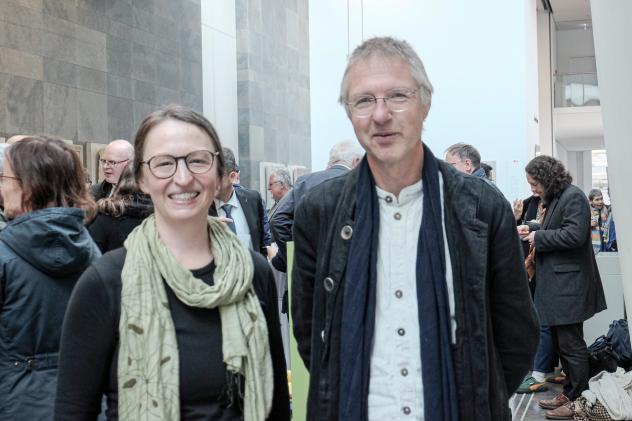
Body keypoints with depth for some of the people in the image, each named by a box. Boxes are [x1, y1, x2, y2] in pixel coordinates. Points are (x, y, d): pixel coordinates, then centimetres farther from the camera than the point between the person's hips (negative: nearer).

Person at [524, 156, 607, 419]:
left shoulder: (573, 197, -13)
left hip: (568, 285, -10)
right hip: (556, 284, 10)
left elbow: (574, 235, -23)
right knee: (560, 342, 16)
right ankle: (569, 393, 27)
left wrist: (539, 237, -14)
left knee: (570, 344, -2)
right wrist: (535, 234, 6)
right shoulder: (555, 199, 16)